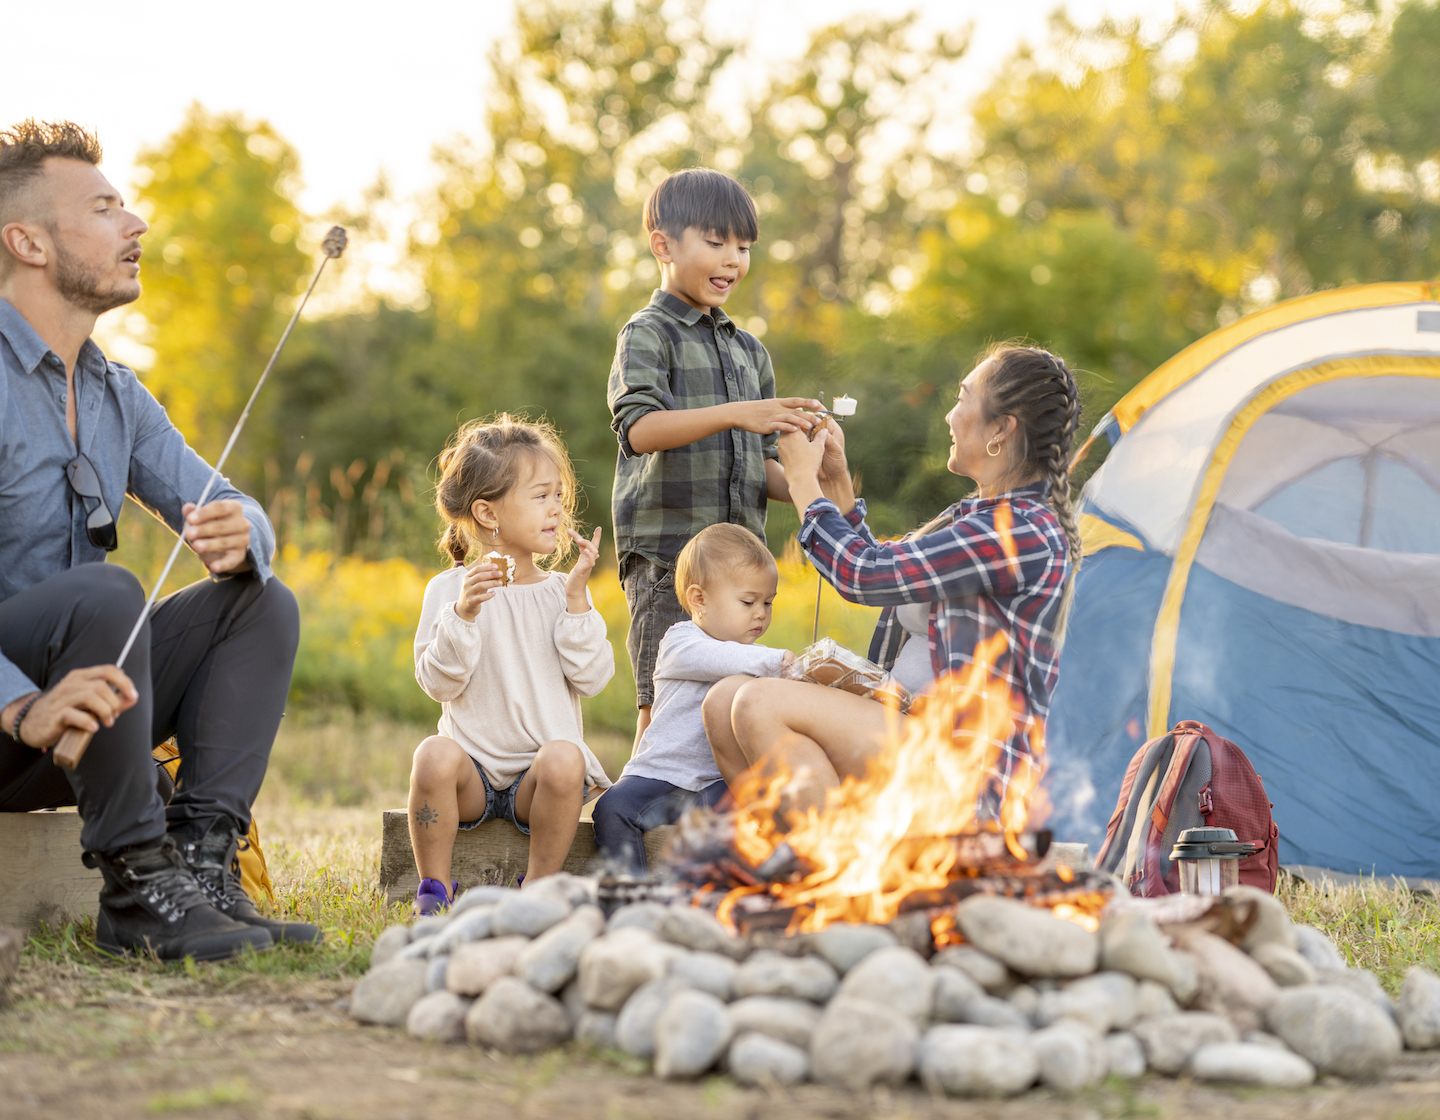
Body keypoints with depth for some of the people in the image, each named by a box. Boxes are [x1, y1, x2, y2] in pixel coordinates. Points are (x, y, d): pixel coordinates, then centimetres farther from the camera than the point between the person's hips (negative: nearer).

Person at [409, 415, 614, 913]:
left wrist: (576, 597, -9)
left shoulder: (562, 591, 8)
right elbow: (438, 682, -6)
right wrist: (463, 614, -19)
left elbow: (591, 676, -4)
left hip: (536, 775, 1)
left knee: (563, 759, -33)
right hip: (475, 767, -1)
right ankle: (434, 890, -15)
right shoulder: (449, 589, 3)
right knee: (434, 756, -33)